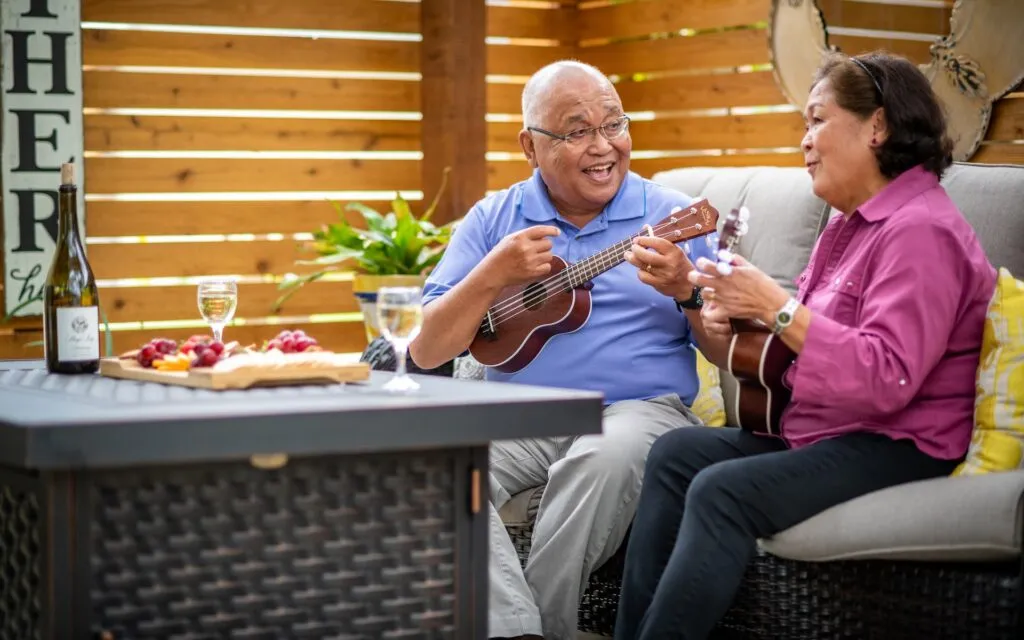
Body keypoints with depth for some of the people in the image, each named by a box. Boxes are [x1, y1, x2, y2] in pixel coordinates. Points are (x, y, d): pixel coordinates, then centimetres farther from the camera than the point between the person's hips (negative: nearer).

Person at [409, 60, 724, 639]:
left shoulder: (675, 217, 7)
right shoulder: (492, 220, 11)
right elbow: (428, 352, 5)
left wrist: (686, 291, -14)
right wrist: (496, 276, -9)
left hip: (639, 409, -2)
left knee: (608, 455, -36)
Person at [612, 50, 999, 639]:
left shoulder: (921, 231, -17)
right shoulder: (854, 223, 15)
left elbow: (887, 379, -27)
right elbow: (818, 330, 21)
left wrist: (776, 307, -25)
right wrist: (740, 318, 0)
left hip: (897, 448, -10)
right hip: (820, 430, 11)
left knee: (723, 491, -26)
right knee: (676, 453, 1)